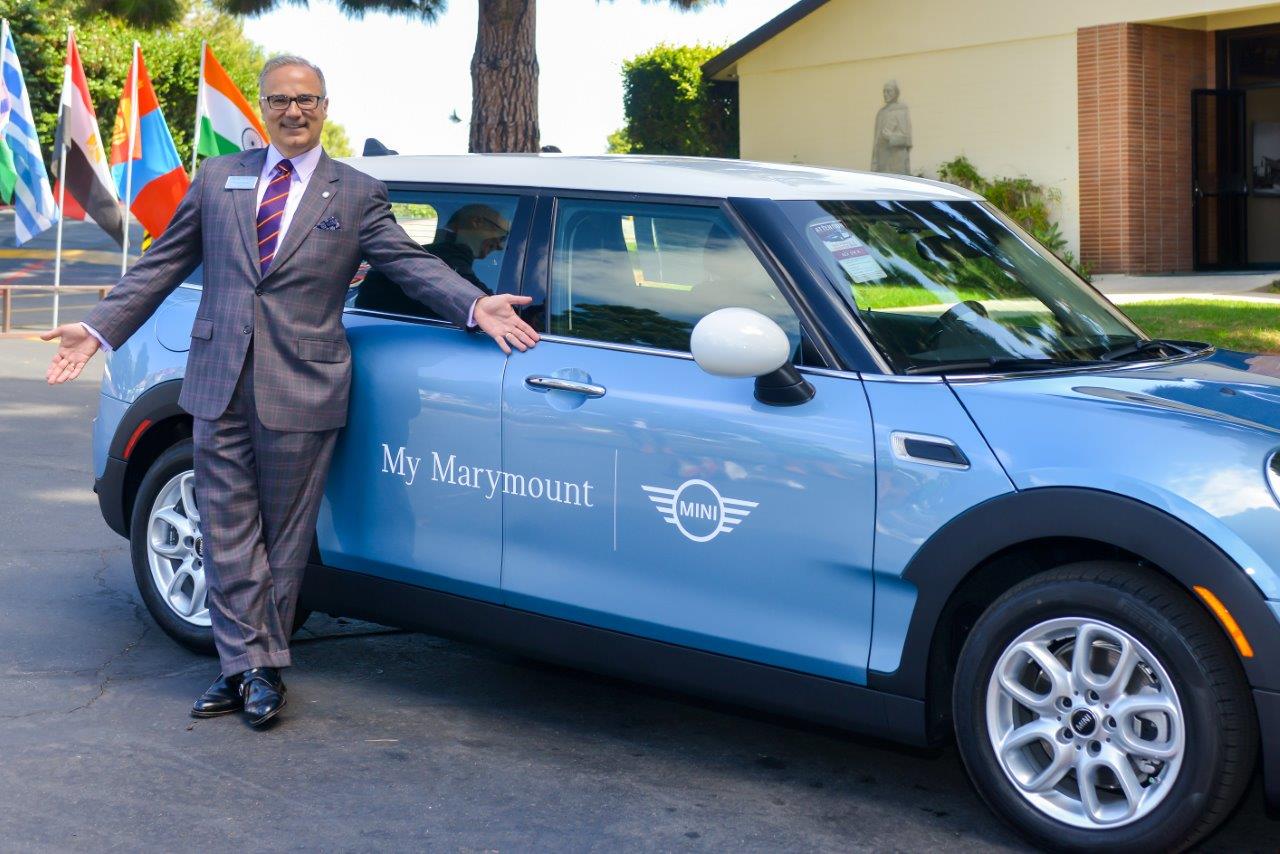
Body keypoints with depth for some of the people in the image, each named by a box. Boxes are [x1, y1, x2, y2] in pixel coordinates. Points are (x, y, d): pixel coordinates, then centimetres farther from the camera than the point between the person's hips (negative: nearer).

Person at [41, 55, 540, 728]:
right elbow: (162, 265, 13)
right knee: (228, 533, 3)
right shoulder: (217, 179, 11)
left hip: (301, 392, -2)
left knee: (283, 538, 5)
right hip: (219, 386, 2)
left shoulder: (357, 194, 6)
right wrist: (99, 328, 5)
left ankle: (256, 669, 16)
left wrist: (476, 305, -17)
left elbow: (410, 262, -1)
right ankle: (250, 666, 10)